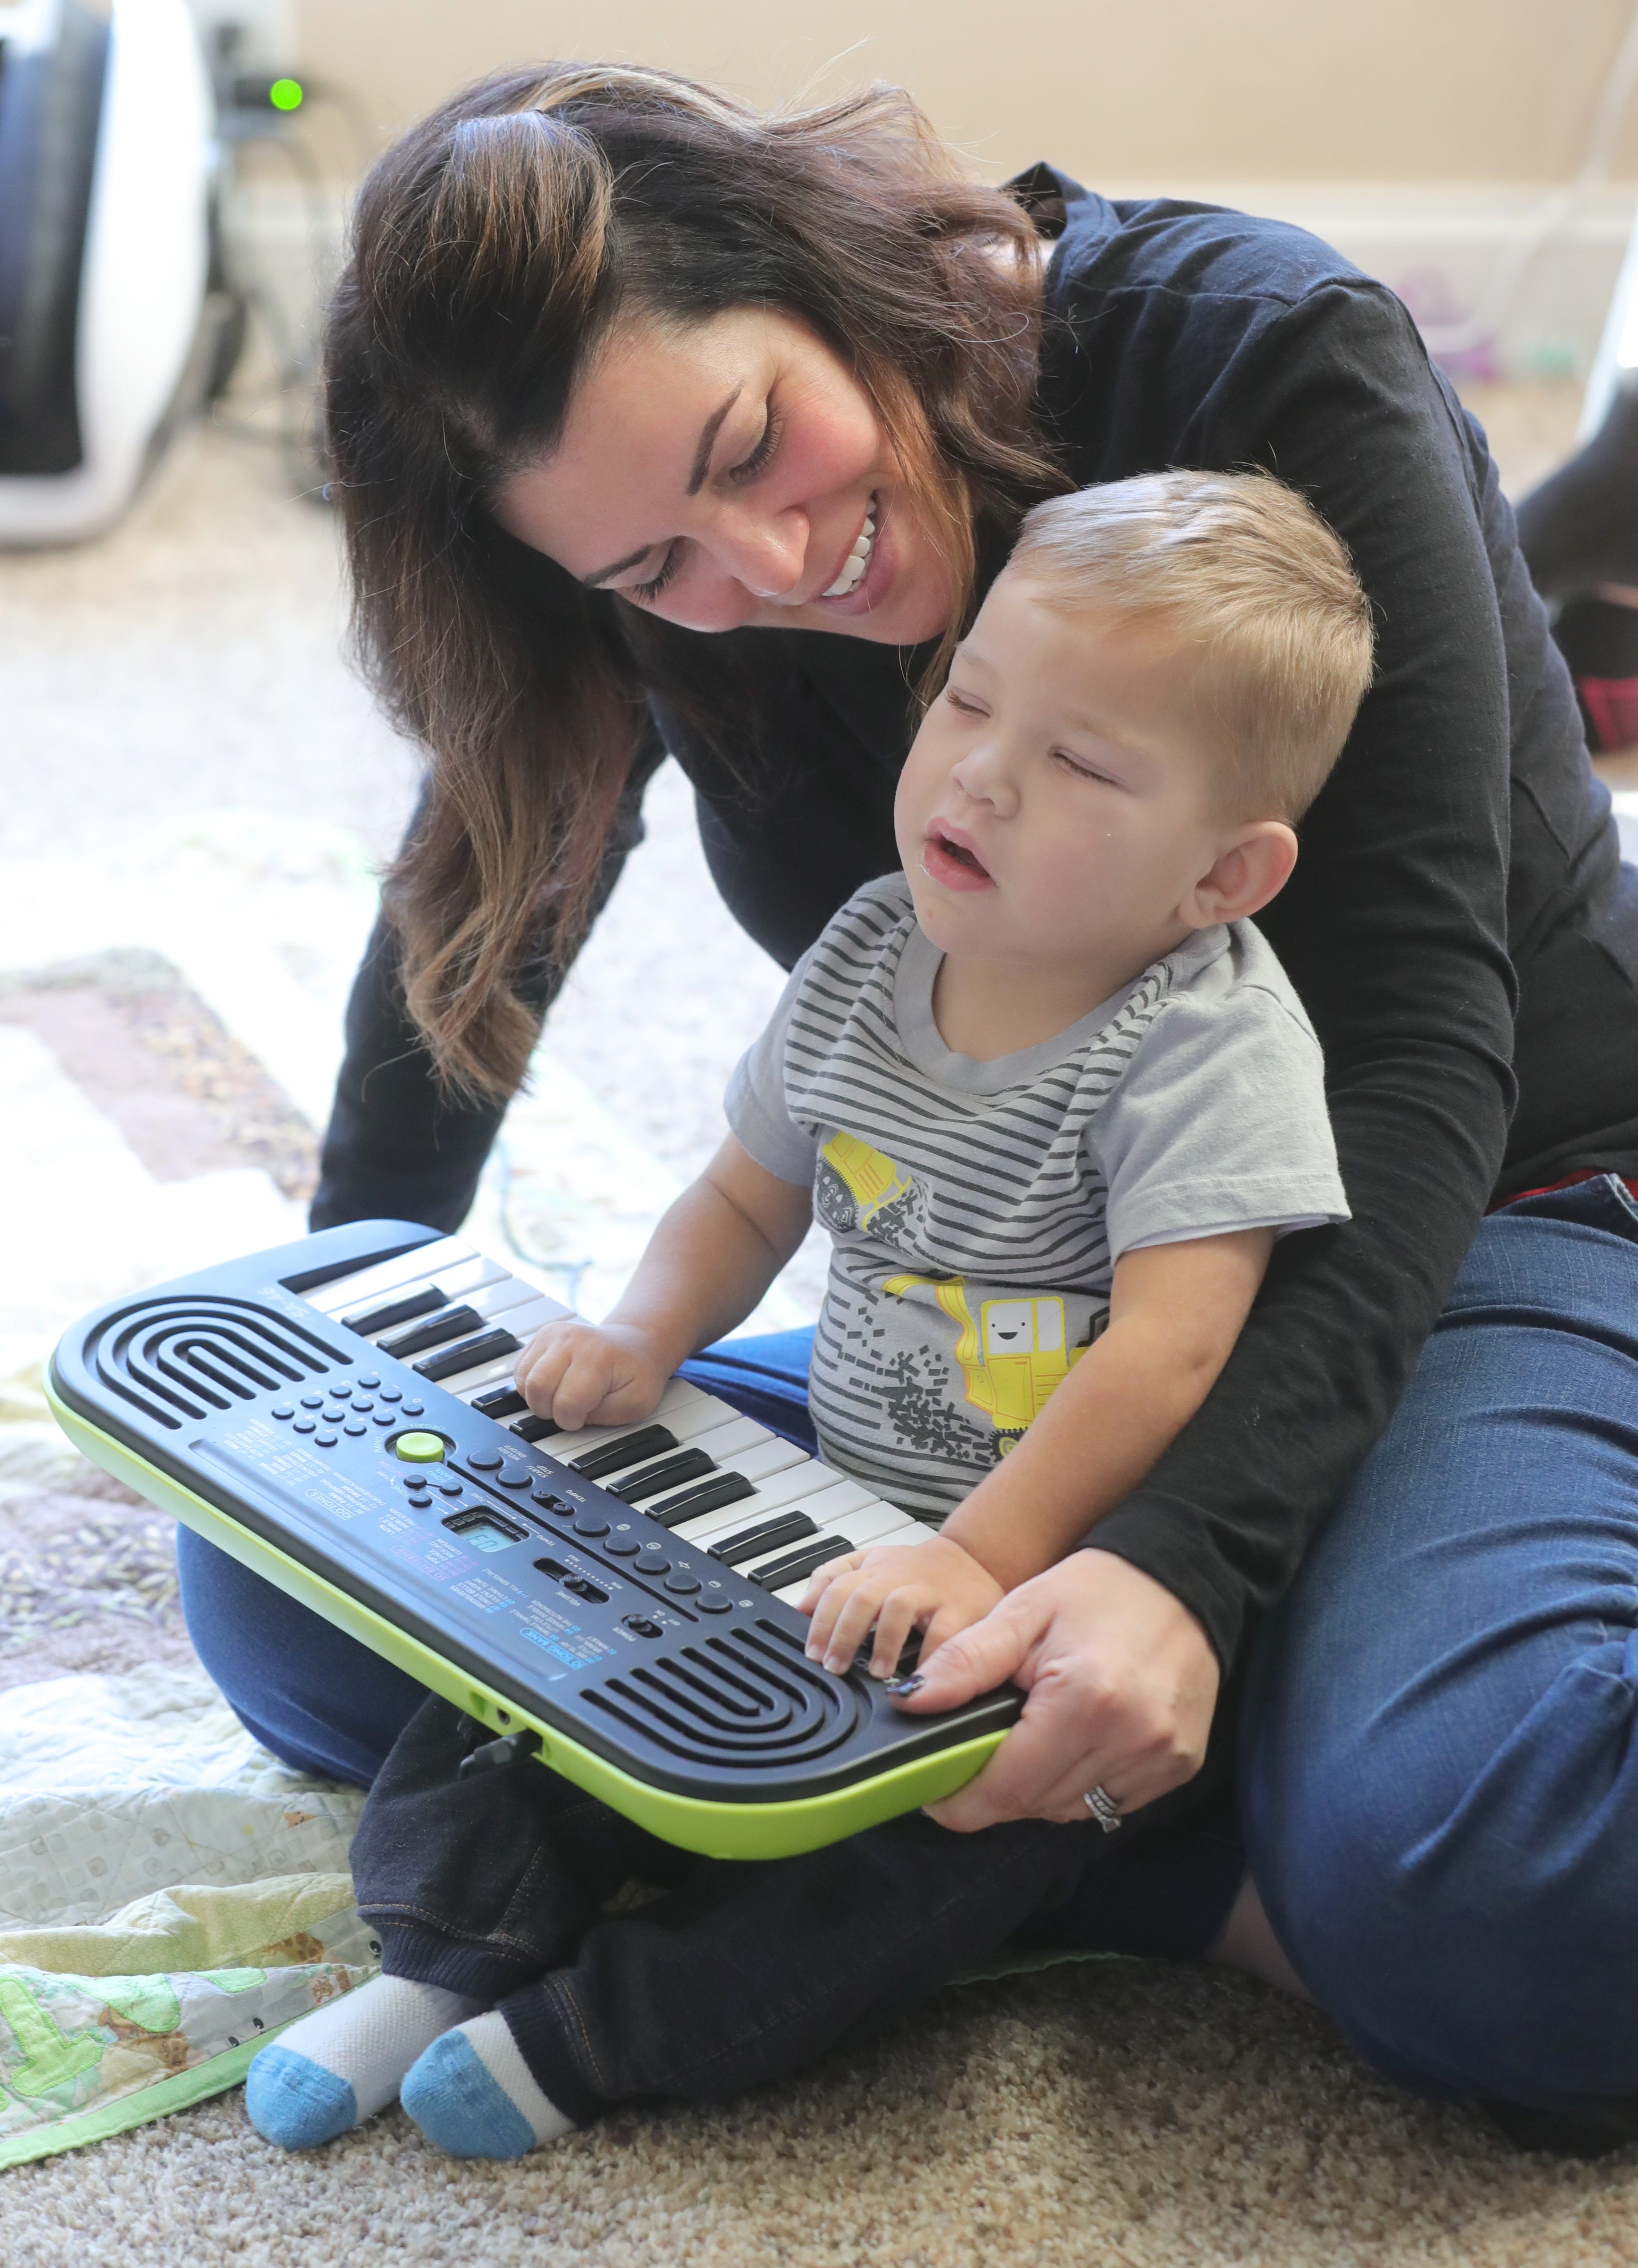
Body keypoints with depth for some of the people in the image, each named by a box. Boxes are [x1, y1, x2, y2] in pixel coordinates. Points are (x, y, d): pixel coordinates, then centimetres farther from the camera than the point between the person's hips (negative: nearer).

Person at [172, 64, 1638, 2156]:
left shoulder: (1270, 369, -20)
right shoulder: (665, 539, -7)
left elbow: (1417, 1047, -25)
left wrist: (1189, 1550, -38)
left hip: (1452, 1230, -6)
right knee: (292, 1583, -15)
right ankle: (1216, 1868, -21)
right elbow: (483, 882, 14)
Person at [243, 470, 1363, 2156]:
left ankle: (593, 2031, -19)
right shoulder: (870, 956, 1)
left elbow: (1170, 1346, -29)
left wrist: (982, 1557, -37)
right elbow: (749, 1196, 14)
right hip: (835, 1509, 7)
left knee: (994, 1798, -28)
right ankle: (453, 1949, 2)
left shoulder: (1209, 1049, -20)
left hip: (1059, 1569, -6)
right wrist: (646, 1336, -5)